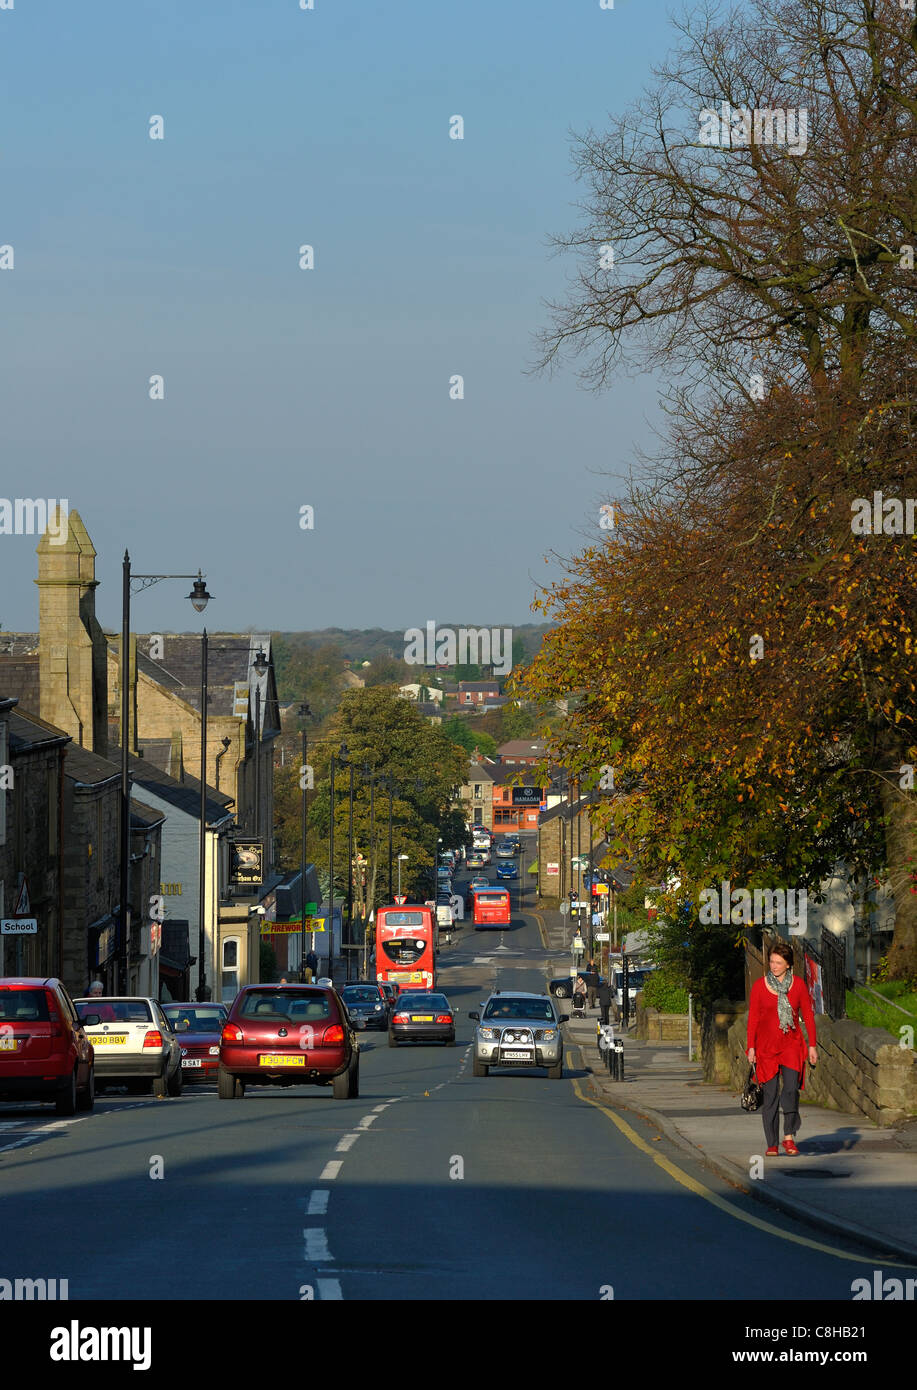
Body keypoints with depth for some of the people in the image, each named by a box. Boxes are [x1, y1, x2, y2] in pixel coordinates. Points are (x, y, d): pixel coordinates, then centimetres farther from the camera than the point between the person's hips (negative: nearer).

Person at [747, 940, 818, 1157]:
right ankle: (771, 1144, 4)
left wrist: (812, 1046, 4)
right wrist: (751, 1047, 0)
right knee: (770, 1094, -3)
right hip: (767, 1044, 0)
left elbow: (808, 1015, 8)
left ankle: (789, 1136, -8)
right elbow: (753, 1018, 5)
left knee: (791, 1088, -19)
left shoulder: (798, 984, 2)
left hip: (791, 1043, 0)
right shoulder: (759, 985, 1)